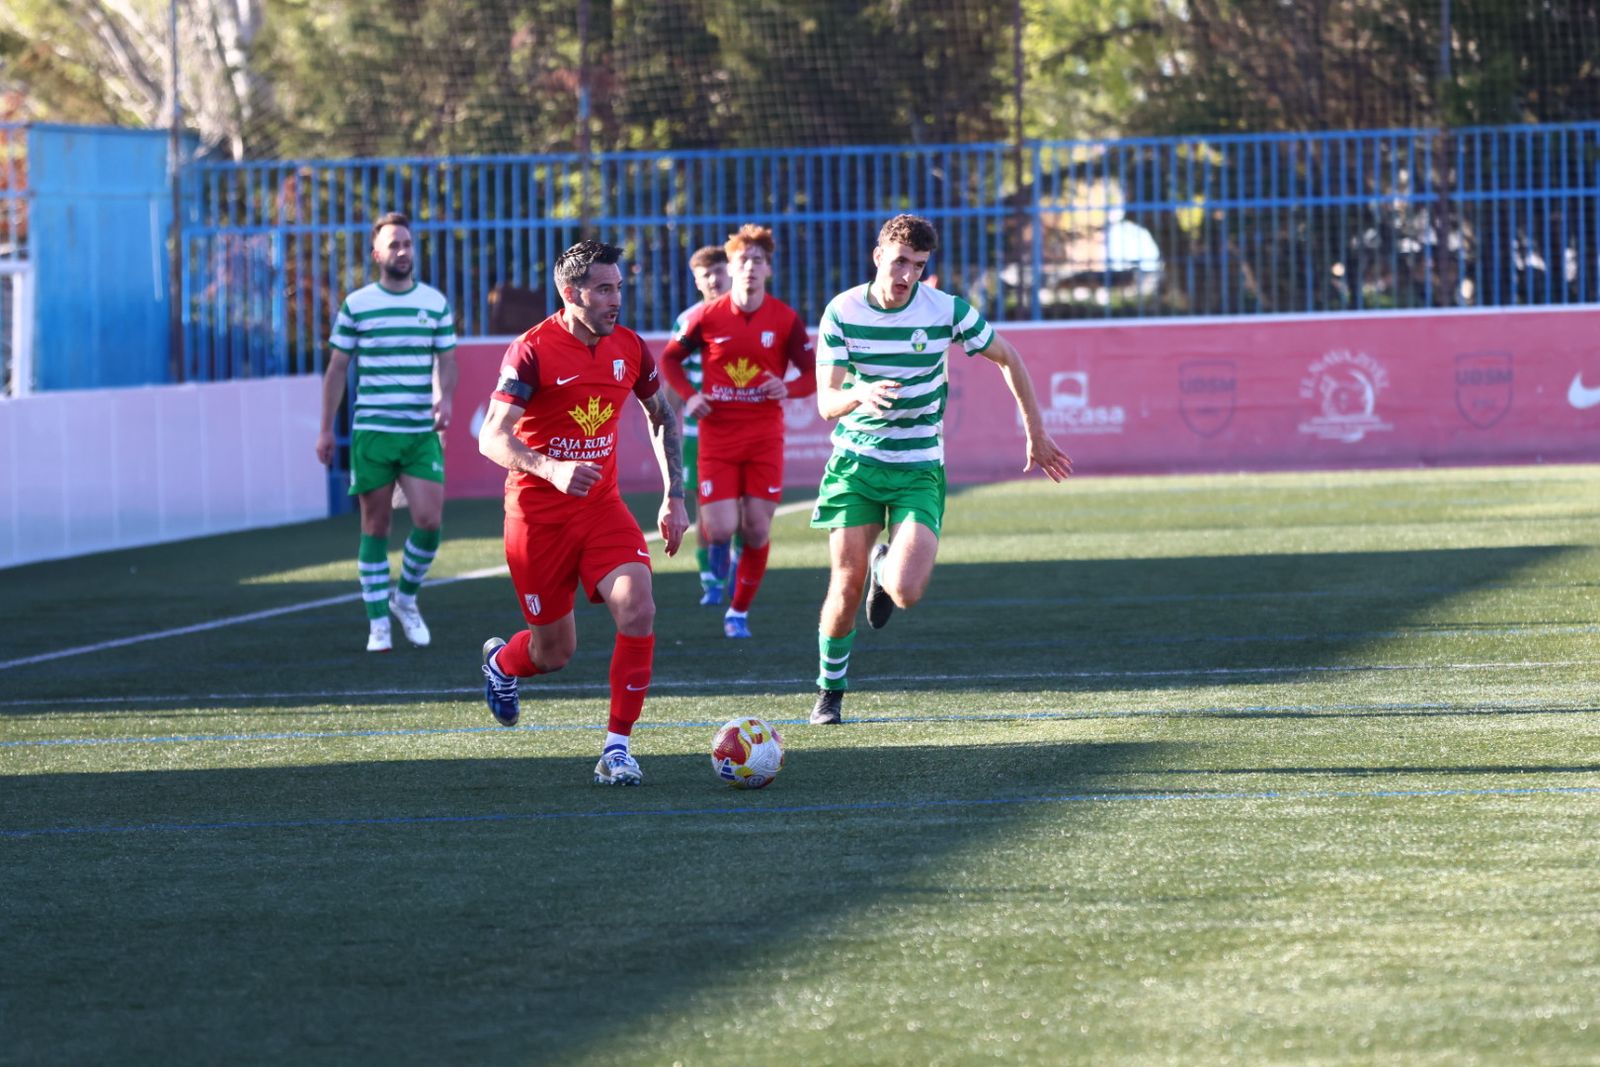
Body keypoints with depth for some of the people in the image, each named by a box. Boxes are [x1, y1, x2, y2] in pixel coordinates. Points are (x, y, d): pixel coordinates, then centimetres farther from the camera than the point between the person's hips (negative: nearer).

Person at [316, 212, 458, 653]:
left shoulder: (436, 303, 8)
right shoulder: (356, 305, 3)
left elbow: (446, 360, 10)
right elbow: (337, 368, 7)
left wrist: (445, 397, -12)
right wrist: (326, 429, 4)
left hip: (421, 432, 1)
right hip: (372, 431, -1)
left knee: (429, 520, -9)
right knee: (375, 525, 1)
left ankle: (406, 597, 16)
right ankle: (378, 623, 7)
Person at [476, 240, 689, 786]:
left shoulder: (629, 348, 1)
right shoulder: (532, 350, -15)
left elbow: (662, 417, 18)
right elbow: (492, 438, -19)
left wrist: (674, 497, 10)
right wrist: (550, 469, -36)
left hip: (602, 506, 4)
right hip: (538, 515, -4)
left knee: (638, 611, -20)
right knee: (556, 650, 5)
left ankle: (617, 747, -10)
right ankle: (502, 662, 44)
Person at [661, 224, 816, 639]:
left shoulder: (785, 319, -2)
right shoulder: (707, 317, -3)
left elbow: (813, 374, 4)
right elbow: (670, 359, 11)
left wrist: (788, 388, -18)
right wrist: (688, 396, -6)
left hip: (765, 436, 1)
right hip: (718, 432, -1)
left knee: (757, 530, -2)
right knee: (721, 529, -11)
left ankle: (739, 611, 16)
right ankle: (719, 544, 29)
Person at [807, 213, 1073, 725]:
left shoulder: (946, 311, -9)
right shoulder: (842, 312, -8)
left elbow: (1008, 358, 7)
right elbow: (826, 402, -12)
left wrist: (1036, 434, 9)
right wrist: (859, 394, -36)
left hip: (918, 468, 0)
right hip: (855, 462, 0)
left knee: (906, 591, -17)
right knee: (846, 587, -4)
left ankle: (885, 567, 22)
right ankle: (831, 690, 20)